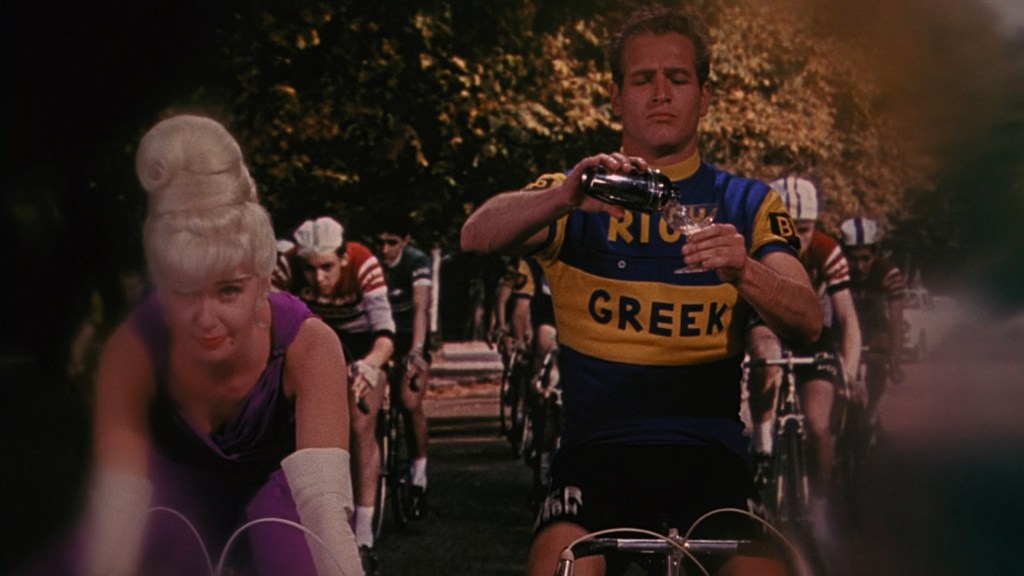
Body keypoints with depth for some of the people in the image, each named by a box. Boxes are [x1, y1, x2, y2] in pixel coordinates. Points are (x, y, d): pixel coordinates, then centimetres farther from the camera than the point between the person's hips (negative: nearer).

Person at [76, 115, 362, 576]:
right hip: (179, 483, 2)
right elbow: (116, 505, -39)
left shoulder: (307, 344, -35)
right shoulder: (133, 351, -32)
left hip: (271, 480, -2)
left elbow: (325, 502, -46)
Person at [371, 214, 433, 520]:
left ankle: (418, 476, -6)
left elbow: (421, 307, -33)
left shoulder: (417, 262, -21)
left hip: (410, 337, -2)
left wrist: (416, 350, -47)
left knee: (411, 403, -19)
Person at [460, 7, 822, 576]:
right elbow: (477, 235, -11)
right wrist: (564, 198, -31)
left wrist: (743, 273, -25)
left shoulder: (746, 205, 13)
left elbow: (808, 320, -3)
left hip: (709, 449, 1)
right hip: (600, 445, 0)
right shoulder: (571, 197, 10)